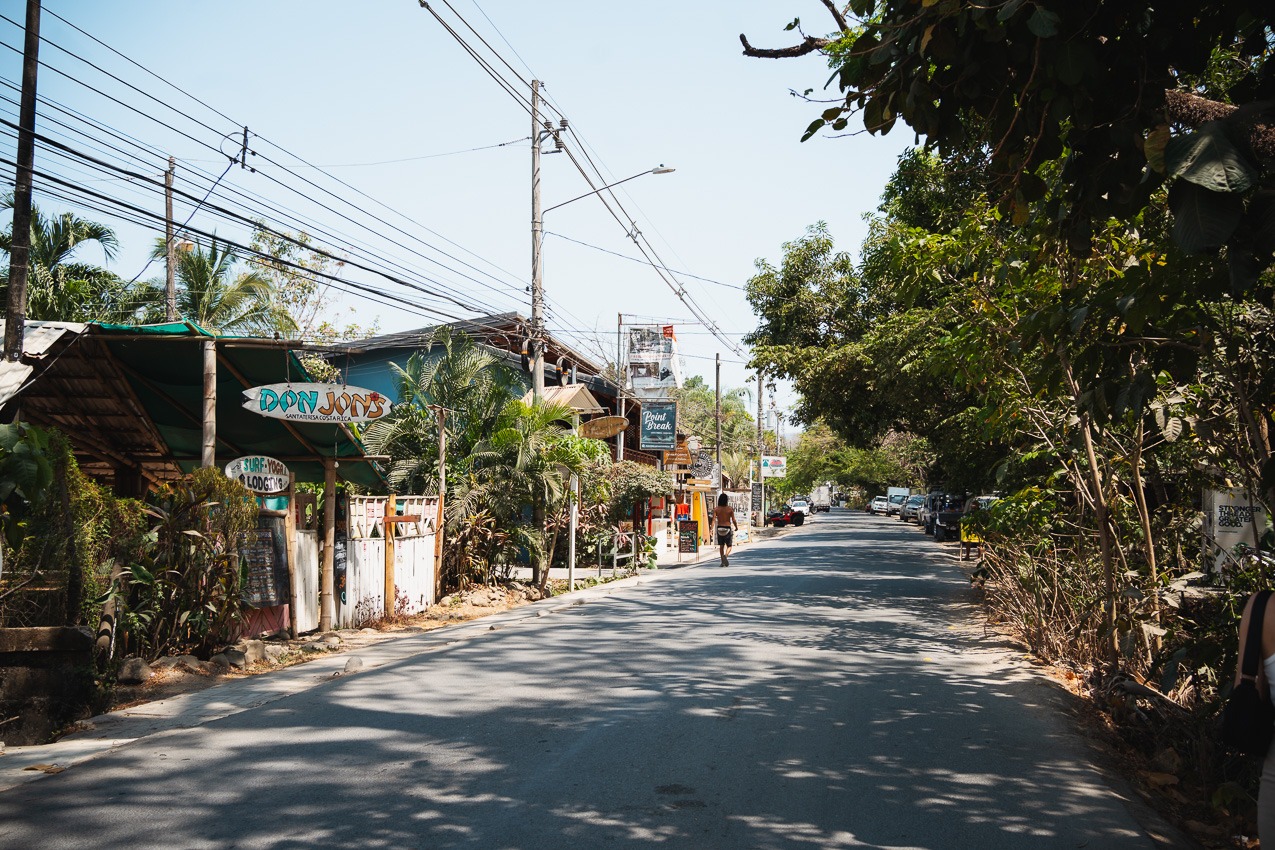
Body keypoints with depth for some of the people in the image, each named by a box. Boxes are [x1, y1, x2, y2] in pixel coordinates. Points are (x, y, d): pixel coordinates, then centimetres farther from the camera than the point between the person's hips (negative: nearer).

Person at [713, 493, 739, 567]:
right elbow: (733, 520, -6)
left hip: (719, 528, 2)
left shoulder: (716, 509, -3)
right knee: (729, 546, 6)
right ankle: (726, 555, -24)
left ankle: (723, 562, 17)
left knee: (721, 546, 16)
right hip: (728, 528, -2)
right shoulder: (730, 509, -6)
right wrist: (736, 527, 10)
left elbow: (714, 520, -13)